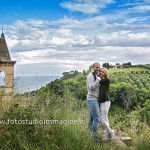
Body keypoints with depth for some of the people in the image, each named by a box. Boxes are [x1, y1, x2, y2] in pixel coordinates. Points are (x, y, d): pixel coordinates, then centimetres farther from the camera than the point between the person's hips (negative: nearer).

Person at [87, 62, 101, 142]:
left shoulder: (96, 76, 18)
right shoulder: (91, 76, -12)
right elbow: (91, 87, -23)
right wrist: (98, 80, -23)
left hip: (94, 100, 10)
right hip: (92, 100, -10)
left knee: (92, 118, 13)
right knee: (97, 118, -12)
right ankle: (95, 136, -9)